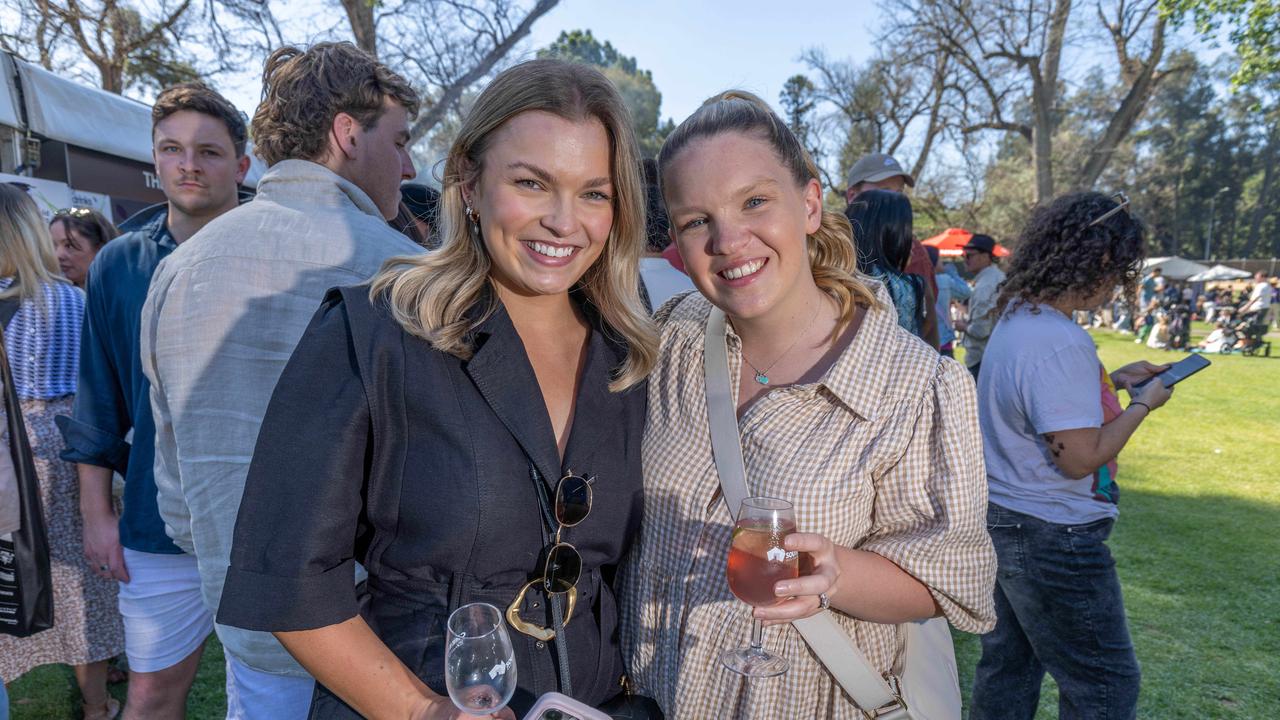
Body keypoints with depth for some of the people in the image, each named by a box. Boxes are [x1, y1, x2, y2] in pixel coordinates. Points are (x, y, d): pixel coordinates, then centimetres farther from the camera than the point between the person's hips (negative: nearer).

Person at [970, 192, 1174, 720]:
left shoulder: (1015, 317, 6)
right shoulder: (1061, 344, -25)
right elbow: (1081, 457, -23)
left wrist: (1112, 381, 15)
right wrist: (1143, 404, -10)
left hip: (1000, 518, 9)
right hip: (1052, 535, -9)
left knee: (1008, 666, 20)